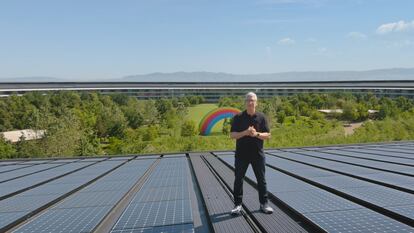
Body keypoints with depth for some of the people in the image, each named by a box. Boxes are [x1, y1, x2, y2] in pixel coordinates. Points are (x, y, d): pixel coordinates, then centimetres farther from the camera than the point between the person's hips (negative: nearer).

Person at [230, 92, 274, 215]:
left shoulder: (261, 117, 1)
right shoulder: (238, 117, -2)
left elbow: (267, 135, 0)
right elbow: (232, 135, -5)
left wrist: (256, 134, -19)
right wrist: (245, 132, -21)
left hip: (258, 154, 1)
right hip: (241, 154, -1)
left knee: (261, 180, 10)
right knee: (238, 180, 5)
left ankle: (264, 204, 25)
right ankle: (238, 205, 18)